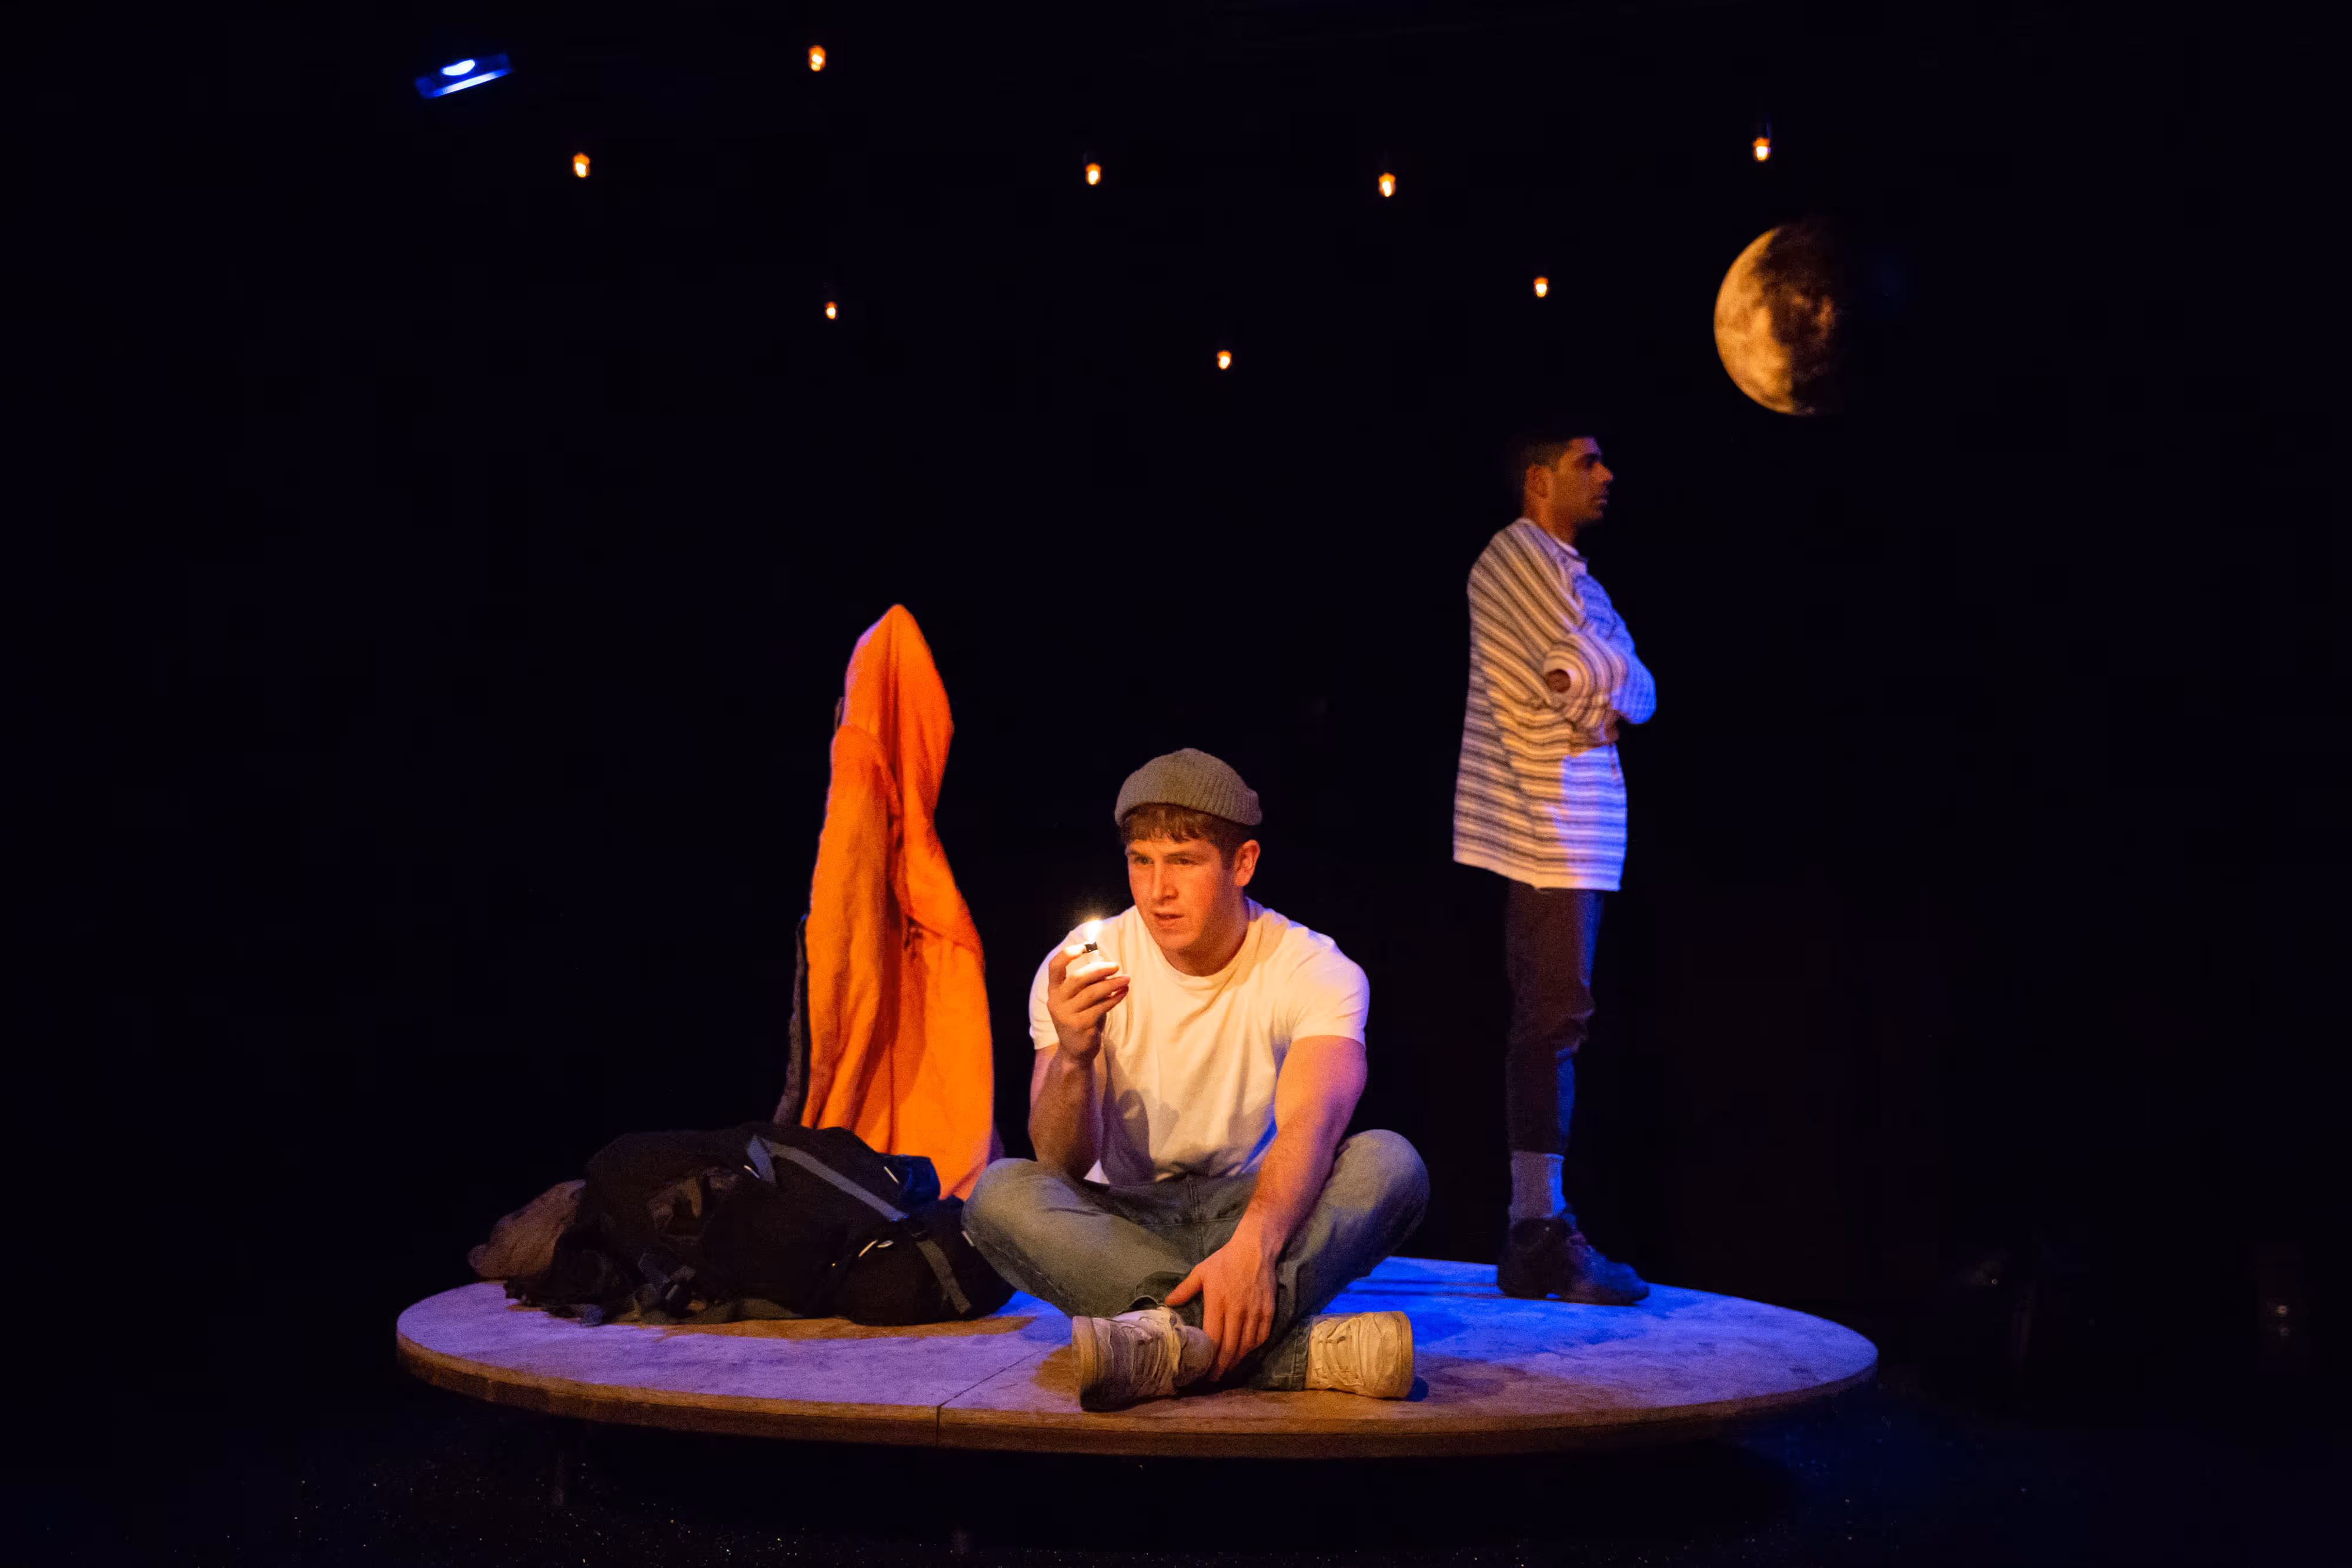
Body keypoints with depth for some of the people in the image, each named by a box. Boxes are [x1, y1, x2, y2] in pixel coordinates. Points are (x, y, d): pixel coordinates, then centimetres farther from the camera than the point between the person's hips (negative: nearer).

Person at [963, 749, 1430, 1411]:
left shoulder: (1314, 970, -10)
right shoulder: (1079, 970, -6)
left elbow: (1310, 1127, -28)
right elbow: (1064, 1166, -13)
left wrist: (1252, 1245, -48)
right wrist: (1073, 1060, -35)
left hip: (1263, 1213, -1)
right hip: (1126, 1224, 1)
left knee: (1391, 1162, -28)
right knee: (1000, 1194, -30)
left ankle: (1175, 1337, -45)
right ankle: (1301, 1349, -43)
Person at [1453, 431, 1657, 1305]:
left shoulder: (1565, 570, 23)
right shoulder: (1520, 556, -8)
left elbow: (1639, 690, 18)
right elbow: (1592, 674, -17)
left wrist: (1608, 696, -2)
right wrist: (1610, 691, 3)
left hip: (1569, 829, 10)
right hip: (1548, 828, -10)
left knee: (1550, 1018, 10)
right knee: (1554, 1016, -13)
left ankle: (1537, 1230, 14)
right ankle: (1540, 1237, -13)